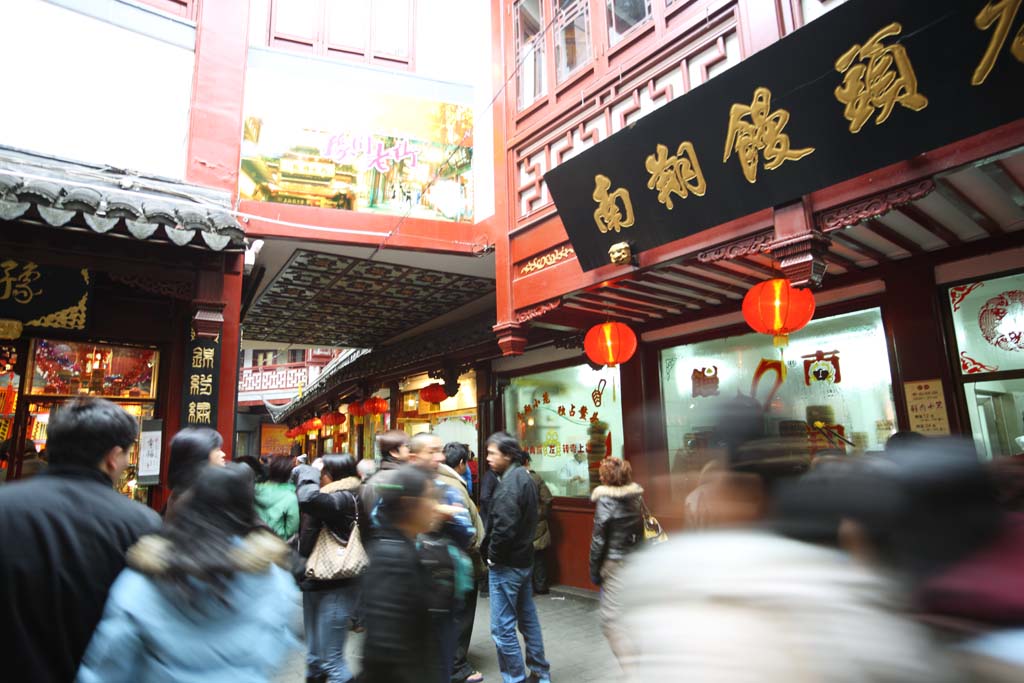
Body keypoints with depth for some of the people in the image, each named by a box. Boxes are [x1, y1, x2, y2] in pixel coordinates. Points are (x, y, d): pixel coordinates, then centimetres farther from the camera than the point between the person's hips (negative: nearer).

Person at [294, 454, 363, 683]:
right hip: (315, 582, 10)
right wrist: (303, 471, 4)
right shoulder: (331, 495, 8)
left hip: (335, 587, -10)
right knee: (314, 657, 22)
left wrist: (309, 471, -19)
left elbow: (309, 498, -37)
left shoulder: (345, 498, -20)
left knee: (331, 660, -1)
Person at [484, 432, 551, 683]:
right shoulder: (524, 477, 8)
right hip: (524, 559, 10)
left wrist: (492, 556, -12)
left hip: (507, 565, -10)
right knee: (528, 619, 20)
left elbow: (503, 528, -28)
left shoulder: (509, 484, -21)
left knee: (502, 628, 1)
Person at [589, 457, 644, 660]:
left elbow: (598, 540, -12)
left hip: (615, 565, -7)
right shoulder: (637, 496, 3)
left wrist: (594, 570, -2)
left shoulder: (605, 501, -14)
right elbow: (642, 530, 8)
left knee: (611, 620, 1)